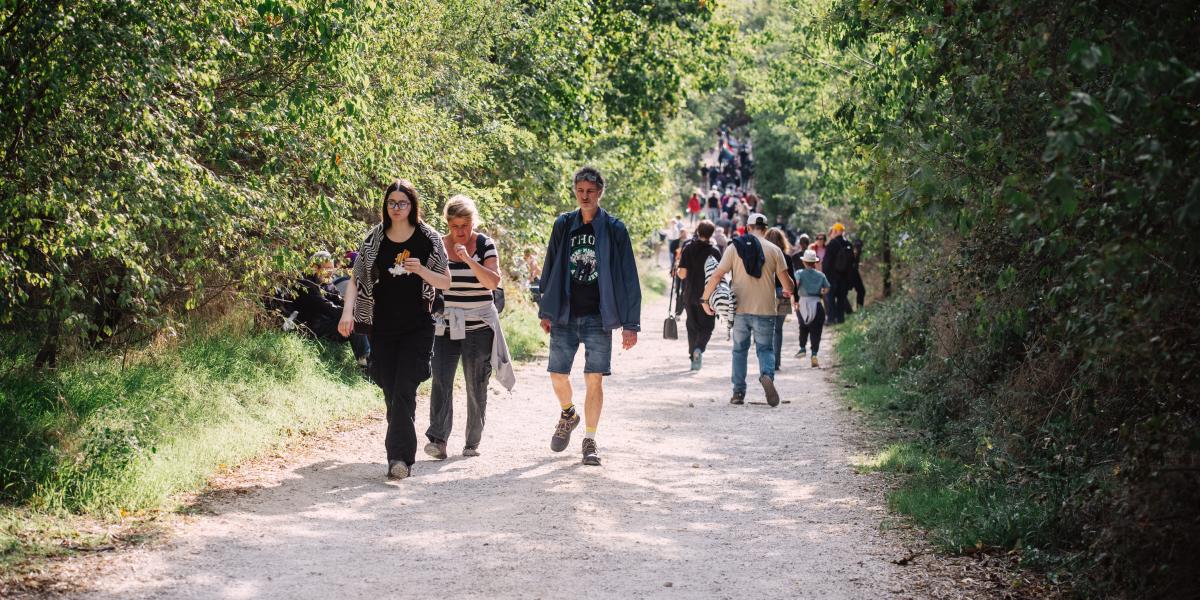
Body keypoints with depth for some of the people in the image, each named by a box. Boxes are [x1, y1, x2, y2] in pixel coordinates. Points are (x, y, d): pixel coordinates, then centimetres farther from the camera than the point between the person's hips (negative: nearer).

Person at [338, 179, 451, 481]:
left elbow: (445, 283, 4)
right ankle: (401, 450, 19)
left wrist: (421, 270, -16)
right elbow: (356, 278, 3)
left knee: (404, 389, -13)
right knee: (390, 389, 5)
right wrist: (348, 312, -12)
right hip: (382, 326, 3)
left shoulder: (429, 239, 0)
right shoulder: (374, 239, 5)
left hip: (417, 328, -3)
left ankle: (399, 457, -18)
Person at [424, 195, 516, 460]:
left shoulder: (485, 245, -2)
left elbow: (494, 281, -14)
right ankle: (437, 439, -16)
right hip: (445, 326, 1)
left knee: (476, 386, 4)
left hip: (478, 327, -1)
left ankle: (473, 443, 14)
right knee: (441, 381, -12)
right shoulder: (437, 246, 4)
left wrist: (469, 260, -24)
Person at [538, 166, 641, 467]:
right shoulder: (563, 225, 6)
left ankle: (589, 441, 7)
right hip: (565, 316, 2)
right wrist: (545, 311, 7)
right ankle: (568, 414, 34)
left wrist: (630, 324, -6)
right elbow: (551, 269, 12)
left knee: (594, 379, -4)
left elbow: (628, 277, -2)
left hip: (598, 317, -2)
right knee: (558, 374, 3)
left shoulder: (614, 229, -2)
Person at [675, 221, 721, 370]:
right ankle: (699, 348, -19)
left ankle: (693, 358, 15)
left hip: (690, 295, 2)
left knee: (692, 327, 14)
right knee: (707, 326, 7)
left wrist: (677, 271, 12)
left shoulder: (688, 248, -3)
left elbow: (682, 274, -9)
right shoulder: (714, 251, -6)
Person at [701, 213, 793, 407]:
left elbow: (717, 276, -4)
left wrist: (704, 298, 6)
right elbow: (787, 283, -1)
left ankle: (738, 392, 12)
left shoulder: (734, 248, 0)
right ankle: (767, 375, -23)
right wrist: (789, 290, 22)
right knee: (765, 349, 8)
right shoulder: (774, 250, -1)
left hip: (740, 310, 1)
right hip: (765, 310, -1)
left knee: (739, 350, 15)